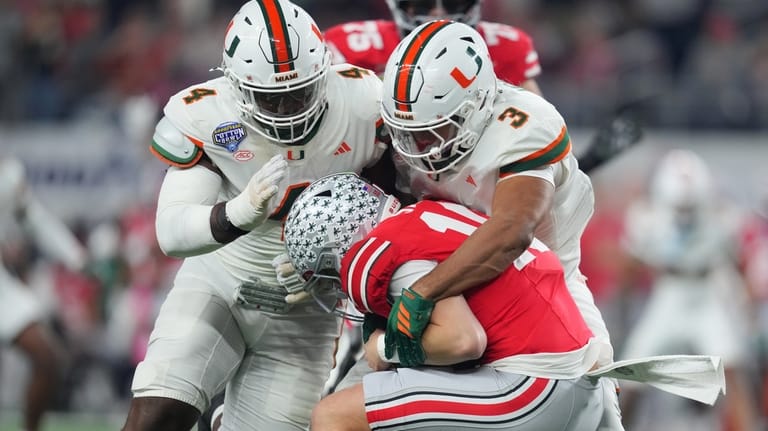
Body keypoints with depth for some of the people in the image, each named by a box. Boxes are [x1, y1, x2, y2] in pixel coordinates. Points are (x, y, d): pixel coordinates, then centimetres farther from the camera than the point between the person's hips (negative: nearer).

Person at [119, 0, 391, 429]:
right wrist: (239, 213, -46)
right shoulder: (203, 118, -20)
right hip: (219, 282, -1)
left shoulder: (362, 103, -18)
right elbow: (172, 233, -26)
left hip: (302, 308, 1)